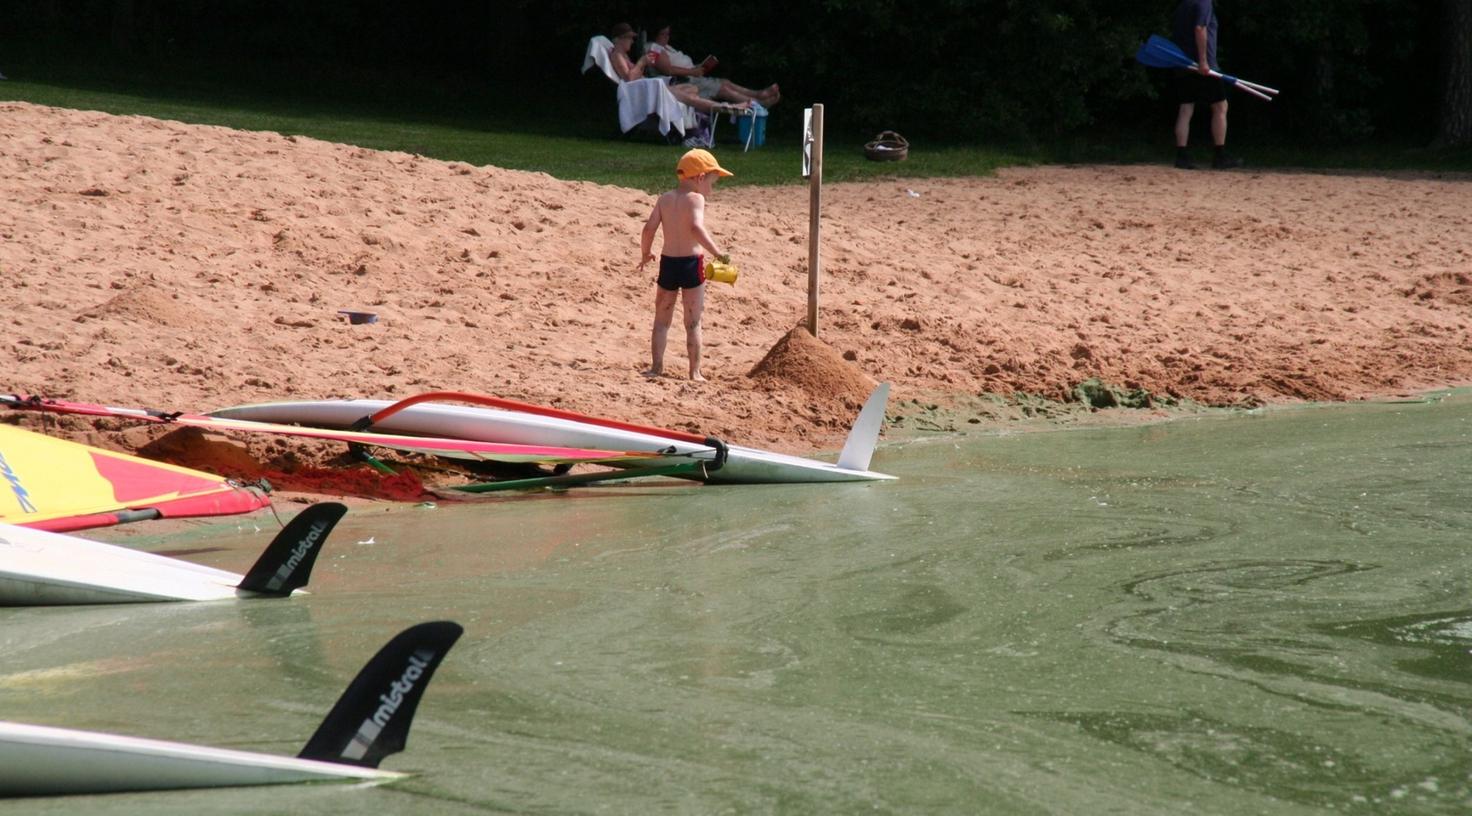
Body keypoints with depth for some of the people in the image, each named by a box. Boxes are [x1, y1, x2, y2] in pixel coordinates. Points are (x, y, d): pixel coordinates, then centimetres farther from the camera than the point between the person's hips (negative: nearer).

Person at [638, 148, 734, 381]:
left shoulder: (665, 199, 5)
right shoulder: (695, 198, -10)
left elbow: (649, 228, -1)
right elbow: (696, 227, -26)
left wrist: (645, 253, 15)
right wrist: (716, 252, -25)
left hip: (668, 263, 4)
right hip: (691, 265, -4)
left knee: (662, 320, 16)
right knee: (693, 323, 4)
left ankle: (656, 366, 15)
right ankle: (695, 372, 5)